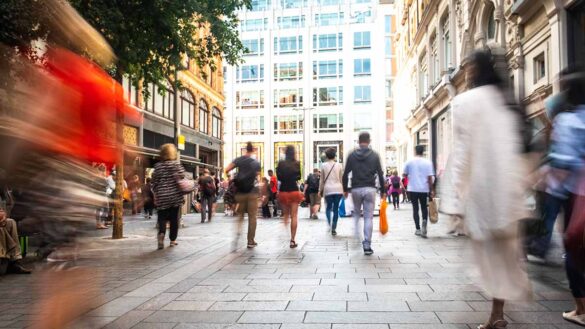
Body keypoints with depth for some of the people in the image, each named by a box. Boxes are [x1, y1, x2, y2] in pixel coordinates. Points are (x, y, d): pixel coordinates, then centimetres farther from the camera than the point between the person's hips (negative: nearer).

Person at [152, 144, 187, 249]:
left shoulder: (158, 166, 4)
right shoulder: (176, 164, -4)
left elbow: (154, 182, 7)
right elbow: (181, 180, -8)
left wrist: (155, 196, 16)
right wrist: (183, 193, 6)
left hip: (162, 197, 2)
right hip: (175, 196, -1)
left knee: (162, 217, 8)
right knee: (174, 219, 8)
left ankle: (161, 232, -20)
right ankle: (173, 240, 12)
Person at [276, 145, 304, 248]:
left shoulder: (281, 163, -4)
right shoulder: (297, 163, -7)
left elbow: (278, 177, -1)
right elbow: (299, 177, 2)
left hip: (283, 191, 2)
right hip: (294, 191, -2)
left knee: (285, 215, 19)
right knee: (294, 216, 3)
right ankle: (292, 240, 1)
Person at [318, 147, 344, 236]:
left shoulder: (323, 166, 2)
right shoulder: (339, 165, 3)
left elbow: (322, 180, 6)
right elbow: (341, 179, 7)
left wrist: (320, 191, 15)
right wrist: (343, 190, 16)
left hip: (328, 189, 0)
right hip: (338, 189, 1)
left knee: (328, 207, 13)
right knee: (336, 209, 7)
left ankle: (329, 223, -13)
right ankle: (333, 229, 7)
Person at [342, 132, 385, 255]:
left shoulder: (352, 155, 2)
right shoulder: (374, 156, 1)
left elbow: (345, 174, 1)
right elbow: (380, 174, 1)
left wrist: (345, 190, 11)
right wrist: (383, 191, 8)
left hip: (356, 189, 1)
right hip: (370, 189, -1)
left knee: (356, 214, 19)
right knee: (368, 217, 2)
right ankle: (367, 245, 0)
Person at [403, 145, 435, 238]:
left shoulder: (409, 162, -1)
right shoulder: (428, 163, -3)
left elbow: (405, 175, 8)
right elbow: (430, 178, -5)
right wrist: (431, 190, 1)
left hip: (412, 189, 0)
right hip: (424, 189, 0)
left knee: (415, 208, 7)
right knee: (424, 207, 16)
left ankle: (418, 229, 6)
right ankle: (424, 221, -11)